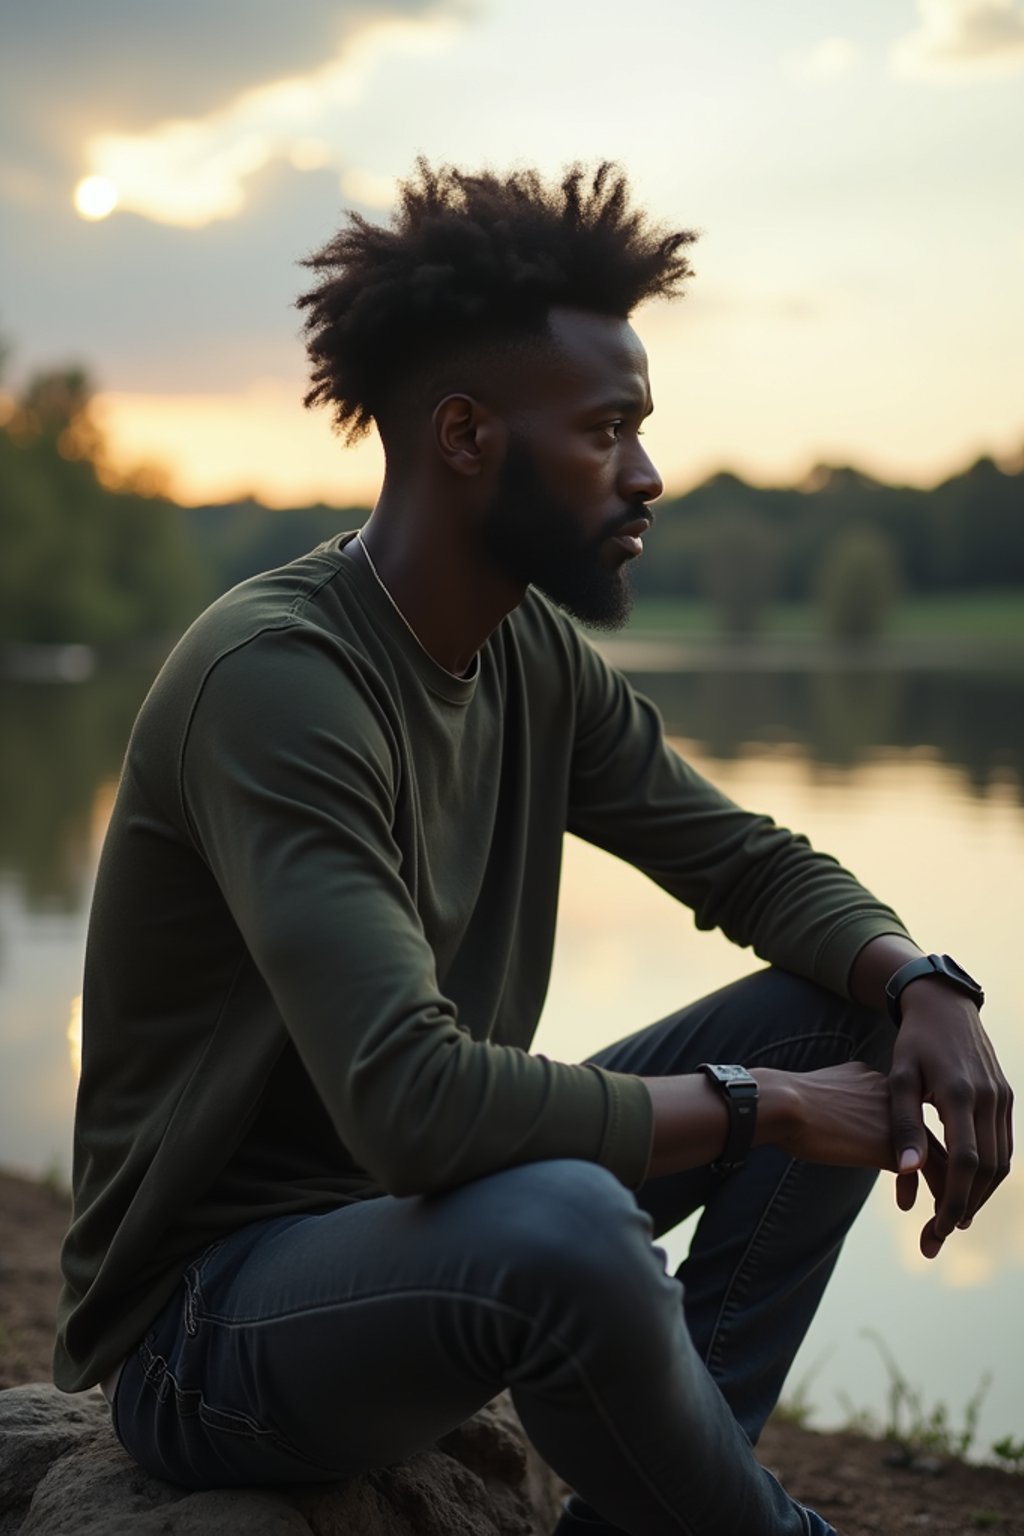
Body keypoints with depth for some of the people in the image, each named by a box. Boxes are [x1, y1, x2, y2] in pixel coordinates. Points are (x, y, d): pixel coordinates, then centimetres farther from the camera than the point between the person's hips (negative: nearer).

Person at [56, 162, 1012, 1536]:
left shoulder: (536, 653, 1)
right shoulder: (275, 675, -25)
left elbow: (755, 864, 11)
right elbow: (412, 1099, -35)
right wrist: (758, 1106, -22)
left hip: (424, 1213, 9)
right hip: (205, 1323, -8)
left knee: (848, 1011, 2)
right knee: (566, 1224, -39)